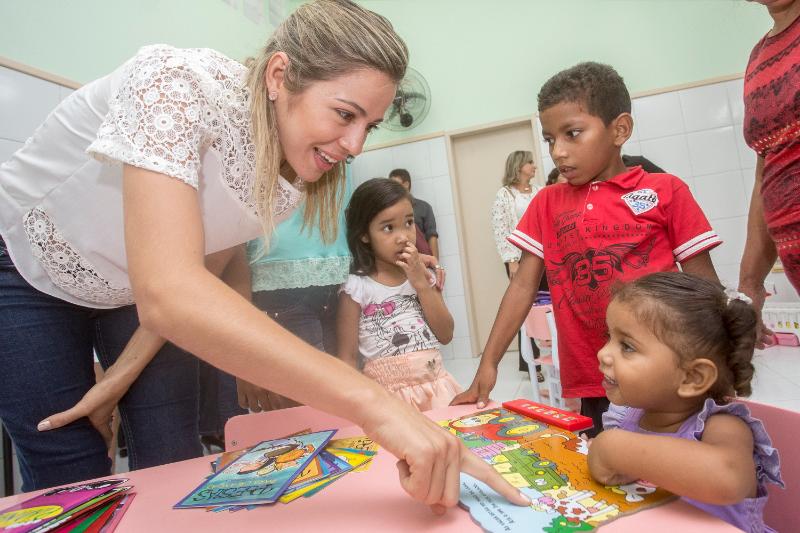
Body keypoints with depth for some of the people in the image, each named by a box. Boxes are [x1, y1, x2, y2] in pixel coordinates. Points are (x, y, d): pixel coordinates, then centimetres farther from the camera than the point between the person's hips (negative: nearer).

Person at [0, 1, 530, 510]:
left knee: (177, 468, 2)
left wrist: (125, 372, -6)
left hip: (134, 293, 4)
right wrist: (373, 402, -54)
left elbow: (207, 269, -5)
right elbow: (167, 293, -48)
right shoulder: (177, 85, -35)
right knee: (75, 480, -3)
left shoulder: (297, 170, -17)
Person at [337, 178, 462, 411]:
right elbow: (348, 357, -5)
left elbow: (446, 335, -1)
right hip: (390, 394, -4)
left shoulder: (424, 275, 6)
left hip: (437, 387, 4)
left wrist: (420, 283, -8)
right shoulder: (356, 287, -9)